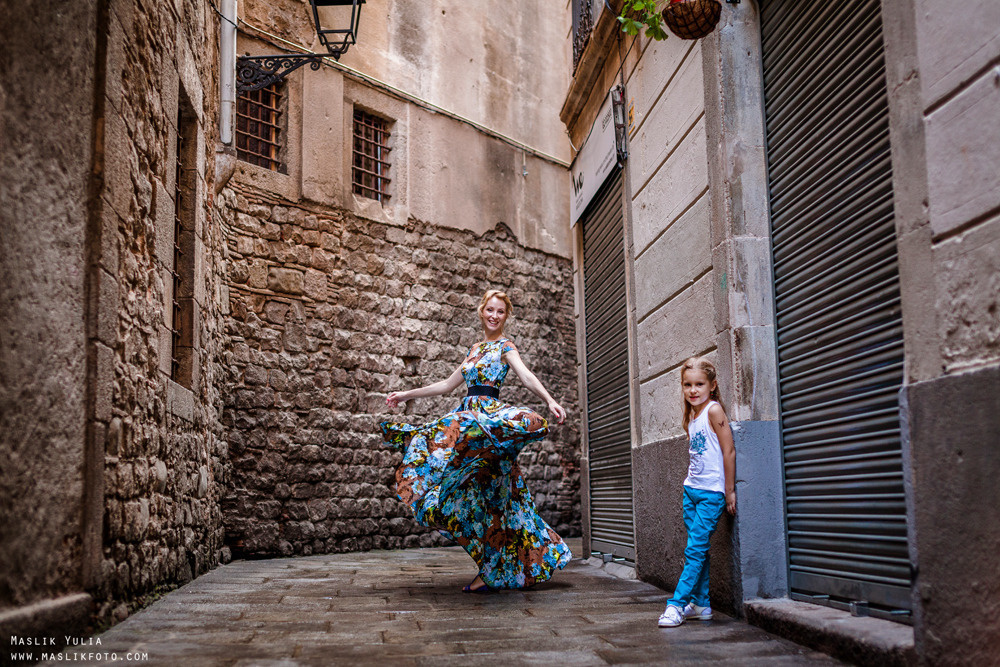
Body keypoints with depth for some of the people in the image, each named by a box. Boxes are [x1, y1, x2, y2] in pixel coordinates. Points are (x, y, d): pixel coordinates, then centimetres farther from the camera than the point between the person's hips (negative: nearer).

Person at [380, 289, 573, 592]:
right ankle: (492, 570, 12)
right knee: (474, 491, 6)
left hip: (489, 415, -8)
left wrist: (550, 401, -35)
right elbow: (449, 384, 28)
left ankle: (490, 573, -10)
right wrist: (407, 394, 30)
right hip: (468, 417, 8)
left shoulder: (505, 346, 1)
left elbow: (527, 376, -16)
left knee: (481, 493, -15)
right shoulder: (475, 348, 22)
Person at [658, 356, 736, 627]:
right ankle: (701, 604, 17)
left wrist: (729, 491, -11)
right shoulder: (691, 416, 11)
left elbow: (729, 451, -13)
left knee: (695, 549, -7)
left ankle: (677, 604, -4)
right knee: (698, 549, 10)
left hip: (712, 492, -7)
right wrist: (690, 484, 15)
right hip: (691, 489, 8)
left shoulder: (714, 410, -12)